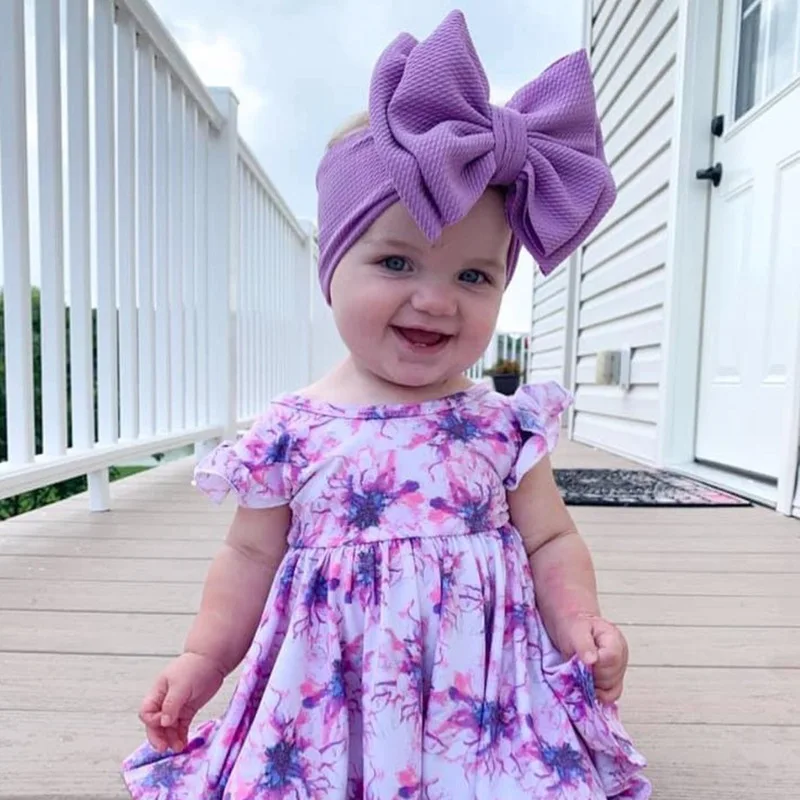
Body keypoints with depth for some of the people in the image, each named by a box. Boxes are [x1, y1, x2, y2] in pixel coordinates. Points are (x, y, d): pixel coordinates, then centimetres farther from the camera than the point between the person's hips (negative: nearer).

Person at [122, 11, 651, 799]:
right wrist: (202, 657, 4)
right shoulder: (289, 431, -7)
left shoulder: (504, 428, -6)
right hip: (330, 709, 1)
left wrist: (580, 625, -14)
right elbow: (251, 557, 4)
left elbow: (552, 542, 2)